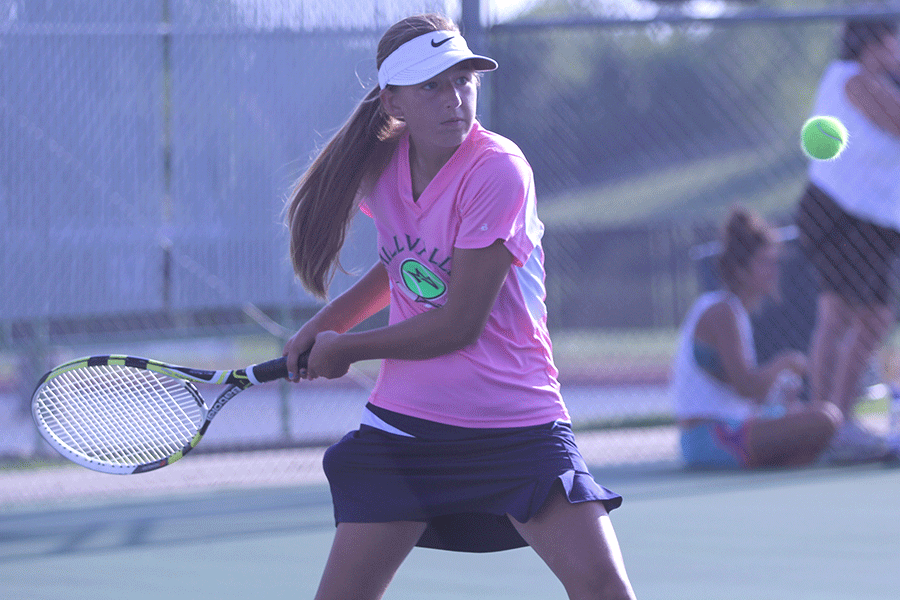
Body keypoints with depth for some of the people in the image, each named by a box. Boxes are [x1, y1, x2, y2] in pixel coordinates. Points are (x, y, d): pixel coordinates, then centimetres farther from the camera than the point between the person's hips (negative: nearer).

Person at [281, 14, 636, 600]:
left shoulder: (498, 171, -19)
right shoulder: (381, 165, 1)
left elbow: (460, 324, -18)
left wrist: (346, 349, -6)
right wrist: (326, 322, 10)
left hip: (517, 420, -5)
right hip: (404, 419, 5)